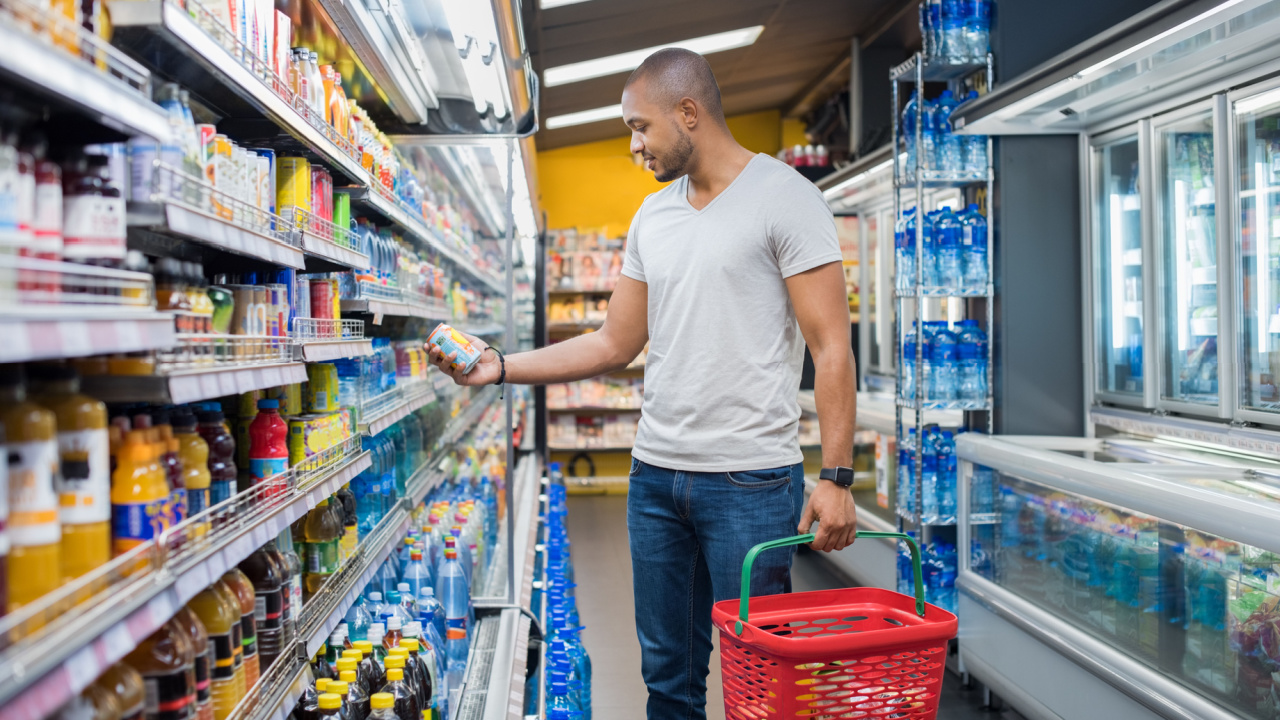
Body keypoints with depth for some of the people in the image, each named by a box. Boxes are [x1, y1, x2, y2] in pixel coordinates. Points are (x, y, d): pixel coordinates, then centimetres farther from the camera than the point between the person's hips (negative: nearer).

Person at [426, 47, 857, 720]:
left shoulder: (784, 197, -6)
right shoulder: (651, 216, 13)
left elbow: (831, 347, -10)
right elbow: (615, 344, 14)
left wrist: (836, 476, -17)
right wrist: (500, 366, 7)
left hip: (751, 481, -6)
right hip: (654, 474, 6)